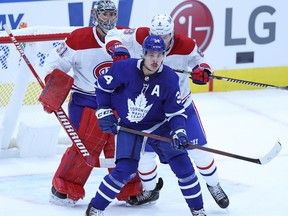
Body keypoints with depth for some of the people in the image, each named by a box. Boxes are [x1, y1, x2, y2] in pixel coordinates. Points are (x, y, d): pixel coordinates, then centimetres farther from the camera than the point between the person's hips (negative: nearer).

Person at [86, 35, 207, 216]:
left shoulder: (170, 79, -20)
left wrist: (179, 133, -30)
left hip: (159, 125, 2)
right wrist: (104, 112, -5)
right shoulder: (124, 68, -22)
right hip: (128, 126, -2)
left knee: (182, 164, -7)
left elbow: (176, 113, -13)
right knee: (126, 170, -15)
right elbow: (103, 85, -4)